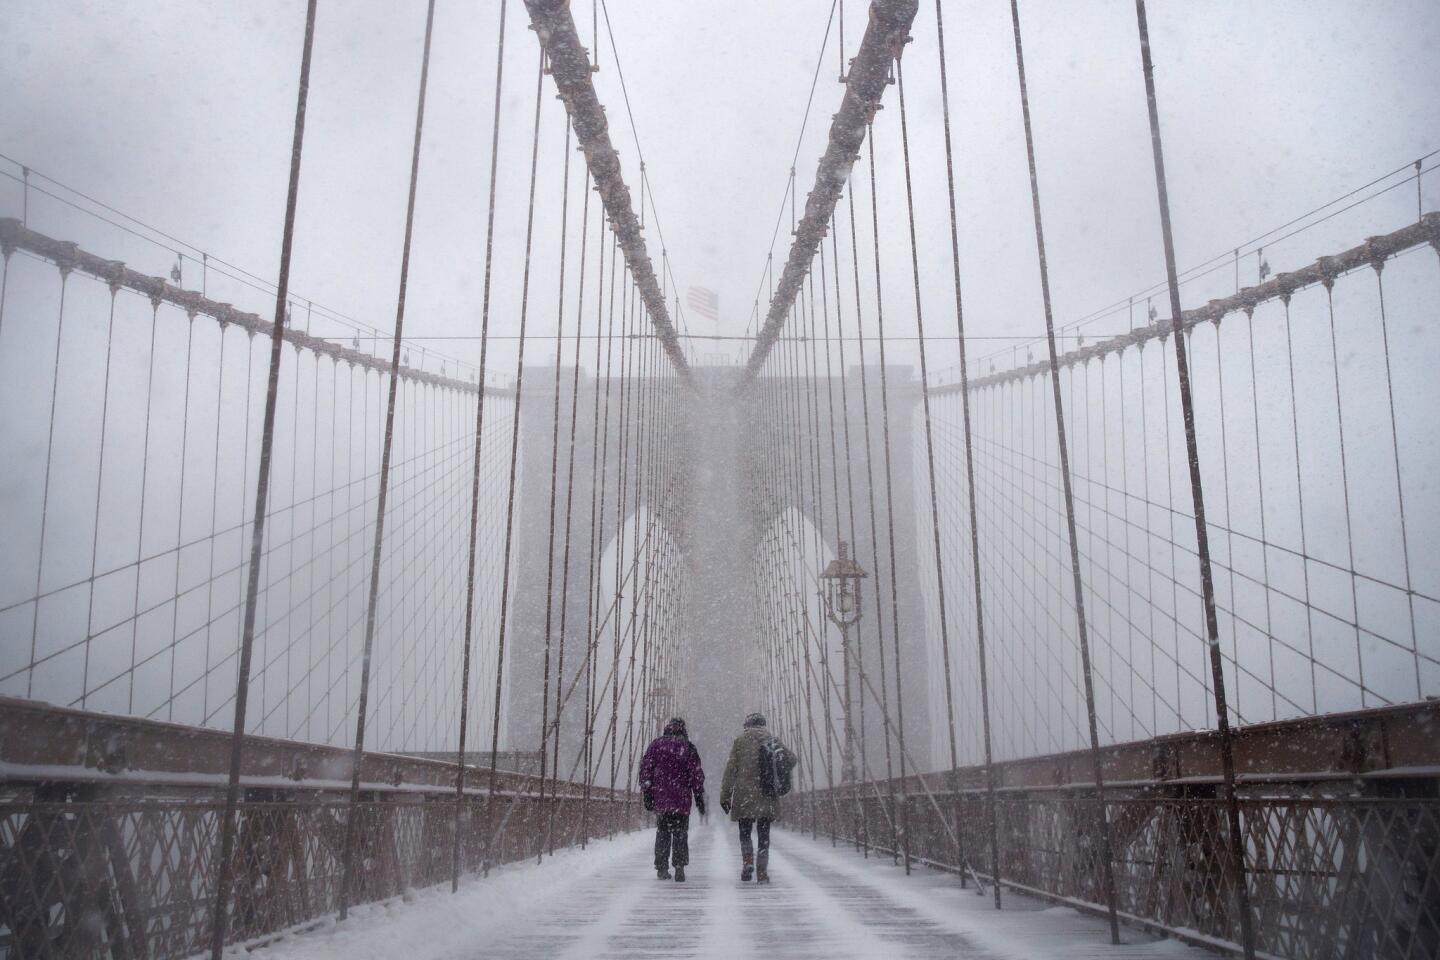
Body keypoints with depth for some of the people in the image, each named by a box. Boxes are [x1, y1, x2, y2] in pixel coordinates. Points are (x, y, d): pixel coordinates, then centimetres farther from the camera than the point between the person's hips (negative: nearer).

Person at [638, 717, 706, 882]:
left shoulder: (656, 744, 5)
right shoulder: (688, 747, 2)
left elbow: (645, 768, 2)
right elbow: (696, 774, 1)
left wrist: (647, 794, 5)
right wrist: (700, 798, 6)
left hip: (660, 798, 1)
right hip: (682, 800, -1)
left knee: (662, 833, 13)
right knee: (680, 834, 6)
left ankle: (662, 868, 12)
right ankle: (679, 868, -4)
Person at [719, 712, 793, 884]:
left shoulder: (740, 741, 3)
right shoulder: (771, 741, 9)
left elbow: (731, 769, -3)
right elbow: (791, 759, 1)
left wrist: (725, 795, -2)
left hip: (744, 795, -1)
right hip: (767, 795, 1)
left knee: (744, 832, 12)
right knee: (763, 834, 8)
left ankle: (748, 861, -11)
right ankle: (762, 873, 0)